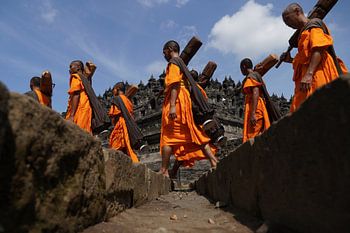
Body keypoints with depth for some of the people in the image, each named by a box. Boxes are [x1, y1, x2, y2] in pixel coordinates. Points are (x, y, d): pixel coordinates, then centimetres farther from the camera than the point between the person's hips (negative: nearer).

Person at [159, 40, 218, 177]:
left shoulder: (173, 63, -3)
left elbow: (175, 84, -17)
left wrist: (172, 105, -24)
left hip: (176, 102, -9)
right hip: (185, 102, 9)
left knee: (167, 137, -6)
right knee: (194, 135, 6)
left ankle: (164, 171, -4)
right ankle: (214, 162, 1)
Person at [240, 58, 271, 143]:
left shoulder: (250, 77, -3)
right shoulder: (256, 75, 25)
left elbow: (255, 93, -17)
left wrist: (253, 113, -26)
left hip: (255, 108, -10)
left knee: (251, 138, -14)